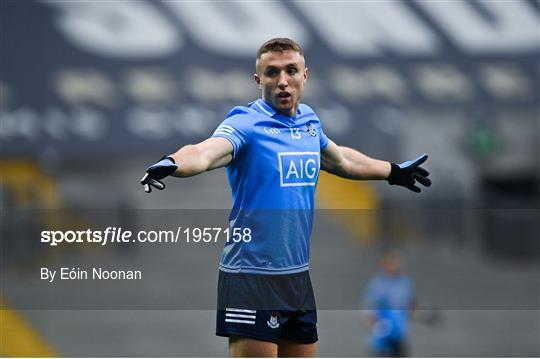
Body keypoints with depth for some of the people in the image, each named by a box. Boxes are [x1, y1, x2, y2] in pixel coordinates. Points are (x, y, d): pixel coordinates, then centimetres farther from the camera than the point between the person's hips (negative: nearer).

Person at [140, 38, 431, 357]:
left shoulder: (309, 122, 9)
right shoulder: (246, 123, -11)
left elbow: (341, 160, 31)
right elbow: (206, 152, -32)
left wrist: (394, 171, 44)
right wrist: (172, 164, -53)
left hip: (298, 277, 7)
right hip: (252, 279, -7)